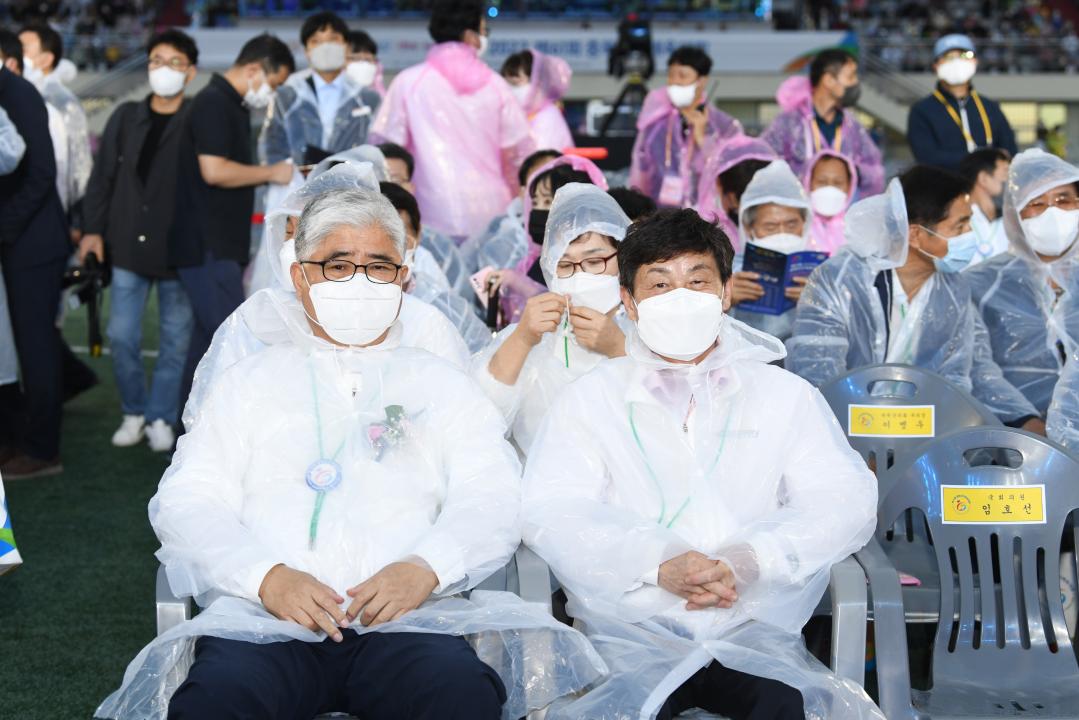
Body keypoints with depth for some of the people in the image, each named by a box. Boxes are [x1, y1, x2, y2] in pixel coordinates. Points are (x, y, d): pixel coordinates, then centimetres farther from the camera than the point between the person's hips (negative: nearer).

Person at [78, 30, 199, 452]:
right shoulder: (126, 117, 7)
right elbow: (103, 176, 9)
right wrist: (93, 229, 1)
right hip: (129, 245, 3)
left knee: (175, 339, 5)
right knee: (121, 336, 4)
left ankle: (161, 417, 19)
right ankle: (134, 412, 21)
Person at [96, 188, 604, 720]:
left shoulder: (442, 386, 22)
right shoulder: (252, 382, 21)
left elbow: (491, 501, 10)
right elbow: (187, 502, 10)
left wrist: (425, 567, -12)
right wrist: (267, 576, -10)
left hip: (405, 617, 0)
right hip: (264, 615, 0)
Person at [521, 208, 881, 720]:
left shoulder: (786, 395, 18)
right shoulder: (590, 399, 15)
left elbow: (846, 501, 6)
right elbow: (549, 513, 2)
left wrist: (748, 560, -13)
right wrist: (657, 562, -16)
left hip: (752, 627, 1)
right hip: (629, 633, -1)